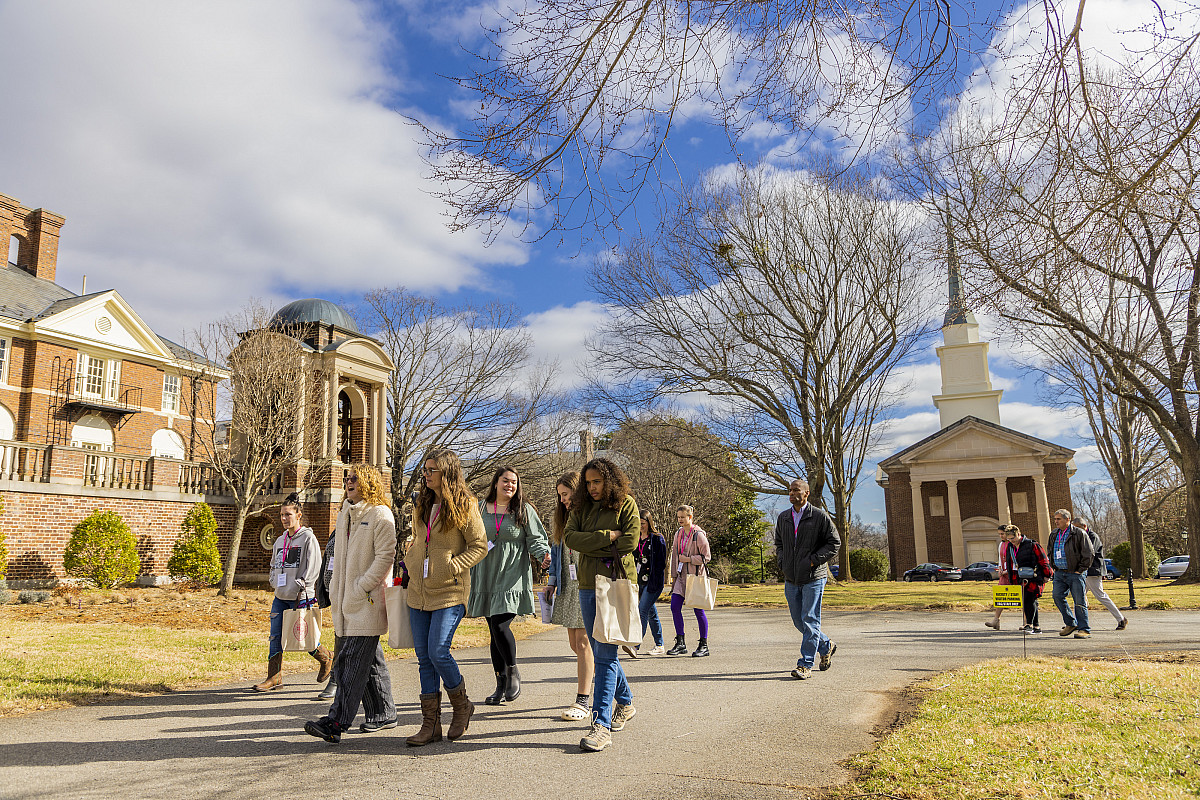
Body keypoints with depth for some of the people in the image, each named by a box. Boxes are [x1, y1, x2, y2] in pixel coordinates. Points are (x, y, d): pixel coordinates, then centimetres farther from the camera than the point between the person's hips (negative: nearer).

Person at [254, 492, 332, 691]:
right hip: (280, 597, 7)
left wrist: (301, 588, -16)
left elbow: (313, 568, -12)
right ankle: (274, 677, 7)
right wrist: (275, 582, 8)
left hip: (300, 597, -6)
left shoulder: (308, 538, -8)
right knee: (275, 636, 1)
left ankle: (326, 659, 24)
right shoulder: (280, 540, 13)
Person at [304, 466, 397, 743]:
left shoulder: (380, 515, -8)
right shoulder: (345, 514, 18)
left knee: (354, 660, -10)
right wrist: (335, 588, 15)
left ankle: (337, 722, -11)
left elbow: (385, 556, -15)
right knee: (370, 659, 13)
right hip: (347, 599, 8)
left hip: (369, 599, -8)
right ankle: (383, 714, 22)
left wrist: (361, 587, -18)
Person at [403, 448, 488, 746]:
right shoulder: (422, 505, 13)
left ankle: (461, 705, 14)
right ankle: (431, 724, 13)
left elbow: (480, 547, -7)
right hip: (419, 591, 7)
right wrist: (408, 561, 11)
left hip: (449, 592, -6)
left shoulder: (465, 506, -7)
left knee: (438, 652, -12)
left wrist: (451, 568, -16)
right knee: (424, 658, 6)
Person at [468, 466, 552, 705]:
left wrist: (544, 554, -19)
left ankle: (513, 672, 8)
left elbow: (536, 539, 1)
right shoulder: (481, 509, 9)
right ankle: (501, 686, 19)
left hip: (512, 577, -3)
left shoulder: (525, 511, 2)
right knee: (494, 631, 7)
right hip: (486, 577, 3)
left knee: (500, 625, -16)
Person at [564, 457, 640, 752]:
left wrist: (590, 546, -5)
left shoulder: (626, 504, 0)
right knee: (600, 651, 14)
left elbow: (629, 542, -11)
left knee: (605, 653, -11)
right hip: (589, 585, 6)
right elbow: (570, 537, -3)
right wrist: (608, 537, -12)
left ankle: (601, 725, -11)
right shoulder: (581, 507, 12)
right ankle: (625, 703, 35)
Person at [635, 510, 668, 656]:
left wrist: (655, 581, -16)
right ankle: (659, 646, 17)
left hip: (652, 582, -7)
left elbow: (661, 562, -9)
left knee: (642, 611, -14)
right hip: (640, 581, 7)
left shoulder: (657, 539, -6)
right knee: (651, 613, 10)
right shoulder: (637, 539, 14)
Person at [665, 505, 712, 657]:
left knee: (698, 610, -2)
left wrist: (688, 559, -17)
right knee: (675, 607, -1)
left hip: (696, 576, -7)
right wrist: (674, 576, 15)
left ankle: (704, 645, 9)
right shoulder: (678, 534, 12)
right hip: (681, 576, 7)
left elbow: (706, 556, -10)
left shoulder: (698, 535, -10)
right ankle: (680, 644, 9)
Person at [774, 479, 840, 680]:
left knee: (810, 621, -7)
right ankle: (826, 646, 34)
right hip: (791, 579, 6)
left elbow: (835, 542, -4)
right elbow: (779, 542, 24)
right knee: (799, 622, 11)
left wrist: (813, 560, -13)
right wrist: (782, 560, 6)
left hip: (814, 577, -6)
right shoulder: (783, 518, 10)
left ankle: (805, 665, -3)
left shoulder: (820, 517, -6)